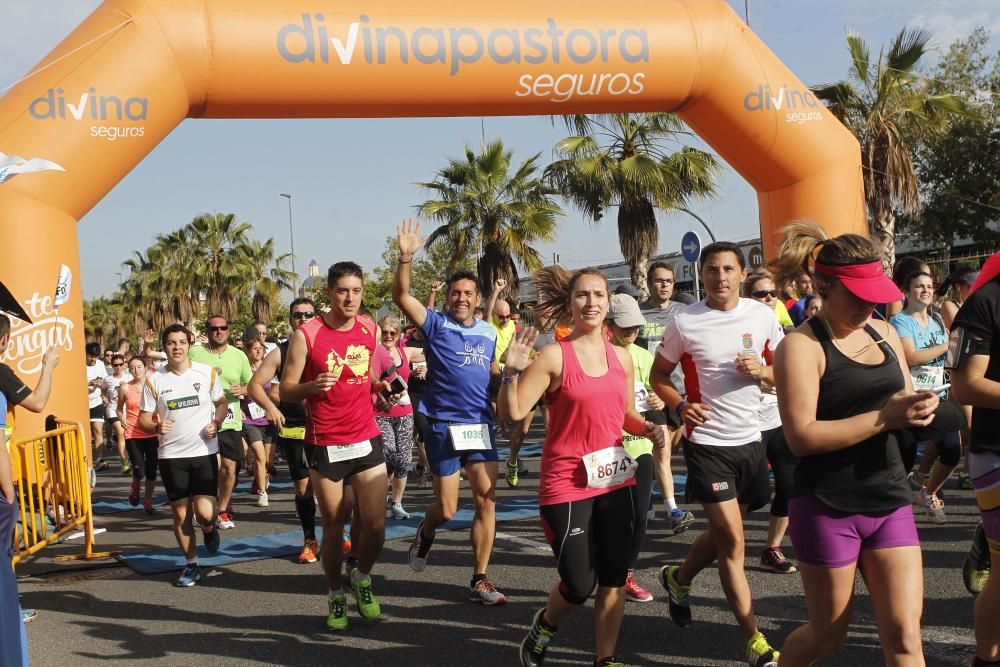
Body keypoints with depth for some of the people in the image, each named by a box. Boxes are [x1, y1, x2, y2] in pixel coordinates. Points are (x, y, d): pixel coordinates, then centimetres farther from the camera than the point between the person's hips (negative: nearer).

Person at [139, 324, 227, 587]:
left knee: (204, 512, -11)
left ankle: (209, 529, 27)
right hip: (171, 455, 1)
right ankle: (191, 564, 25)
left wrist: (216, 423, -8)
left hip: (204, 451, -1)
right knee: (180, 514, 7)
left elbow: (221, 402, 12)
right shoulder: (154, 379, -3)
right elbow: (143, 419, 2)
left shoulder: (207, 372, -2)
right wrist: (156, 427, -20)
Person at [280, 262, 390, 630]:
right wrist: (312, 386, -26)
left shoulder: (370, 329, 3)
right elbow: (285, 391, -7)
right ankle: (336, 596, 26)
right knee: (333, 526, 7)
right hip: (325, 446, -3)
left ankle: (362, 578, 27)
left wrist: (381, 388, 3)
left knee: (375, 525, -1)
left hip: (367, 440, 3)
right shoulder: (306, 334, -11)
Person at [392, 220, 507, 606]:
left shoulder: (489, 332, 10)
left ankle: (479, 581, 8)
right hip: (443, 426, -4)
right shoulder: (435, 324, -4)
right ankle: (425, 533, 36)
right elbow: (401, 296, -18)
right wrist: (406, 257, -31)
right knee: (447, 508, 0)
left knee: (487, 503, -2)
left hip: (481, 424, 4)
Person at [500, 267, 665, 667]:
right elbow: (512, 412, -12)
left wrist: (648, 429, -1)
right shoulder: (554, 356, -10)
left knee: (614, 579, 7)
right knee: (579, 584, -1)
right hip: (566, 486, -5)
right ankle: (544, 625, 31)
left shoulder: (621, 357, 7)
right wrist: (512, 372, -26)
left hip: (615, 480, 5)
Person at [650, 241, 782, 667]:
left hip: (750, 439, 4)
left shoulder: (763, 316, 0)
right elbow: (659, 376, 3)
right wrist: (680, 405, -16)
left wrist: (762, 371, -13)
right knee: (733, 540, -5)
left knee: (722, 531, 18)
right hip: (707, 442, -4)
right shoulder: (684, 323, -7)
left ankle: (679, 578, 47)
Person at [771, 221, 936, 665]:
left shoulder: (884, 334, 8)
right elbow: (802, 437, -20)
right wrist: (885, 417, -25)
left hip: (889, 501, 5)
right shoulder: (802, 346, -11)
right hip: (826, 508, -5)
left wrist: (919, 411, -6)